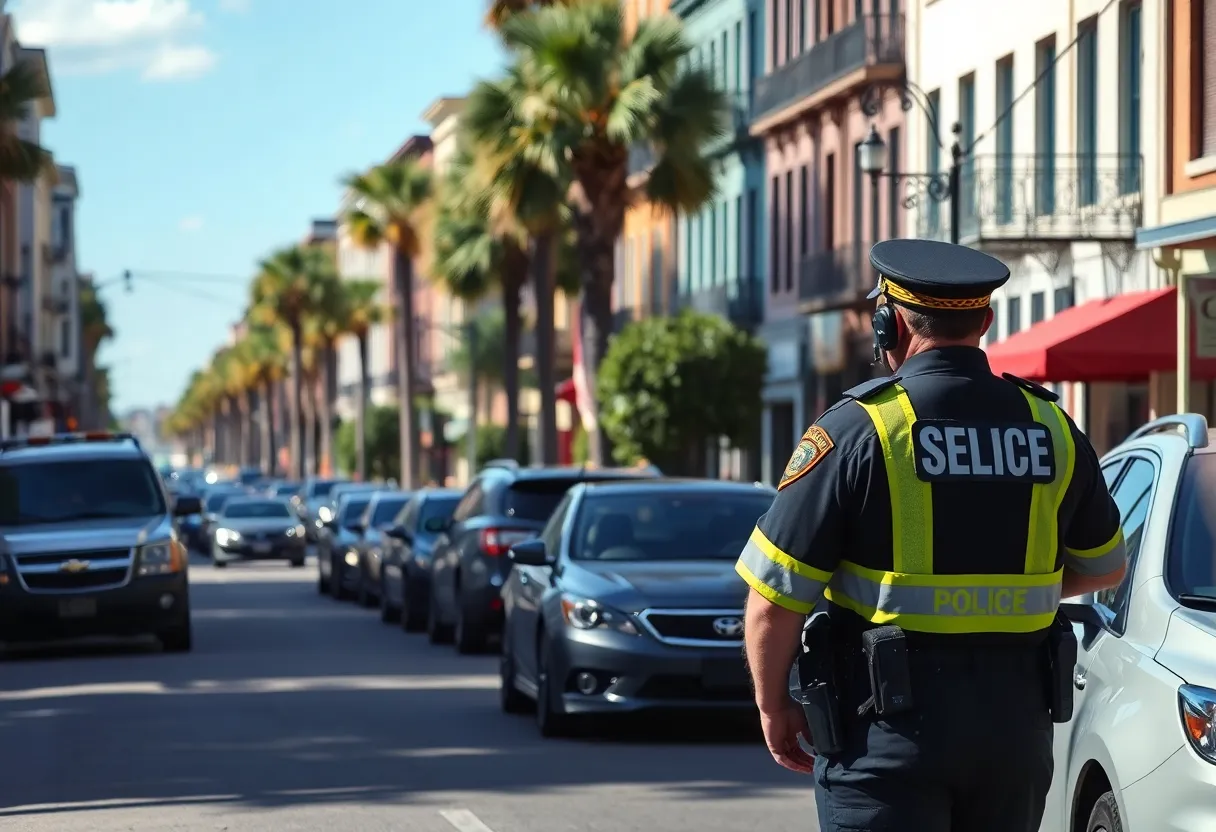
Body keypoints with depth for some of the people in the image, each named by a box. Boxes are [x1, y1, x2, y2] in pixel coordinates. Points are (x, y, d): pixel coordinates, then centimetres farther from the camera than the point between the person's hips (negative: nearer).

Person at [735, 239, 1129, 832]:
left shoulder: (857, 428, -10)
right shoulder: (1051, 428, 5)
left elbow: (774, 599, -10)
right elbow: (1104, 566, 20)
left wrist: (774, 707, 5)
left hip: (889, 723, -5)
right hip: (1017, 725, 5)